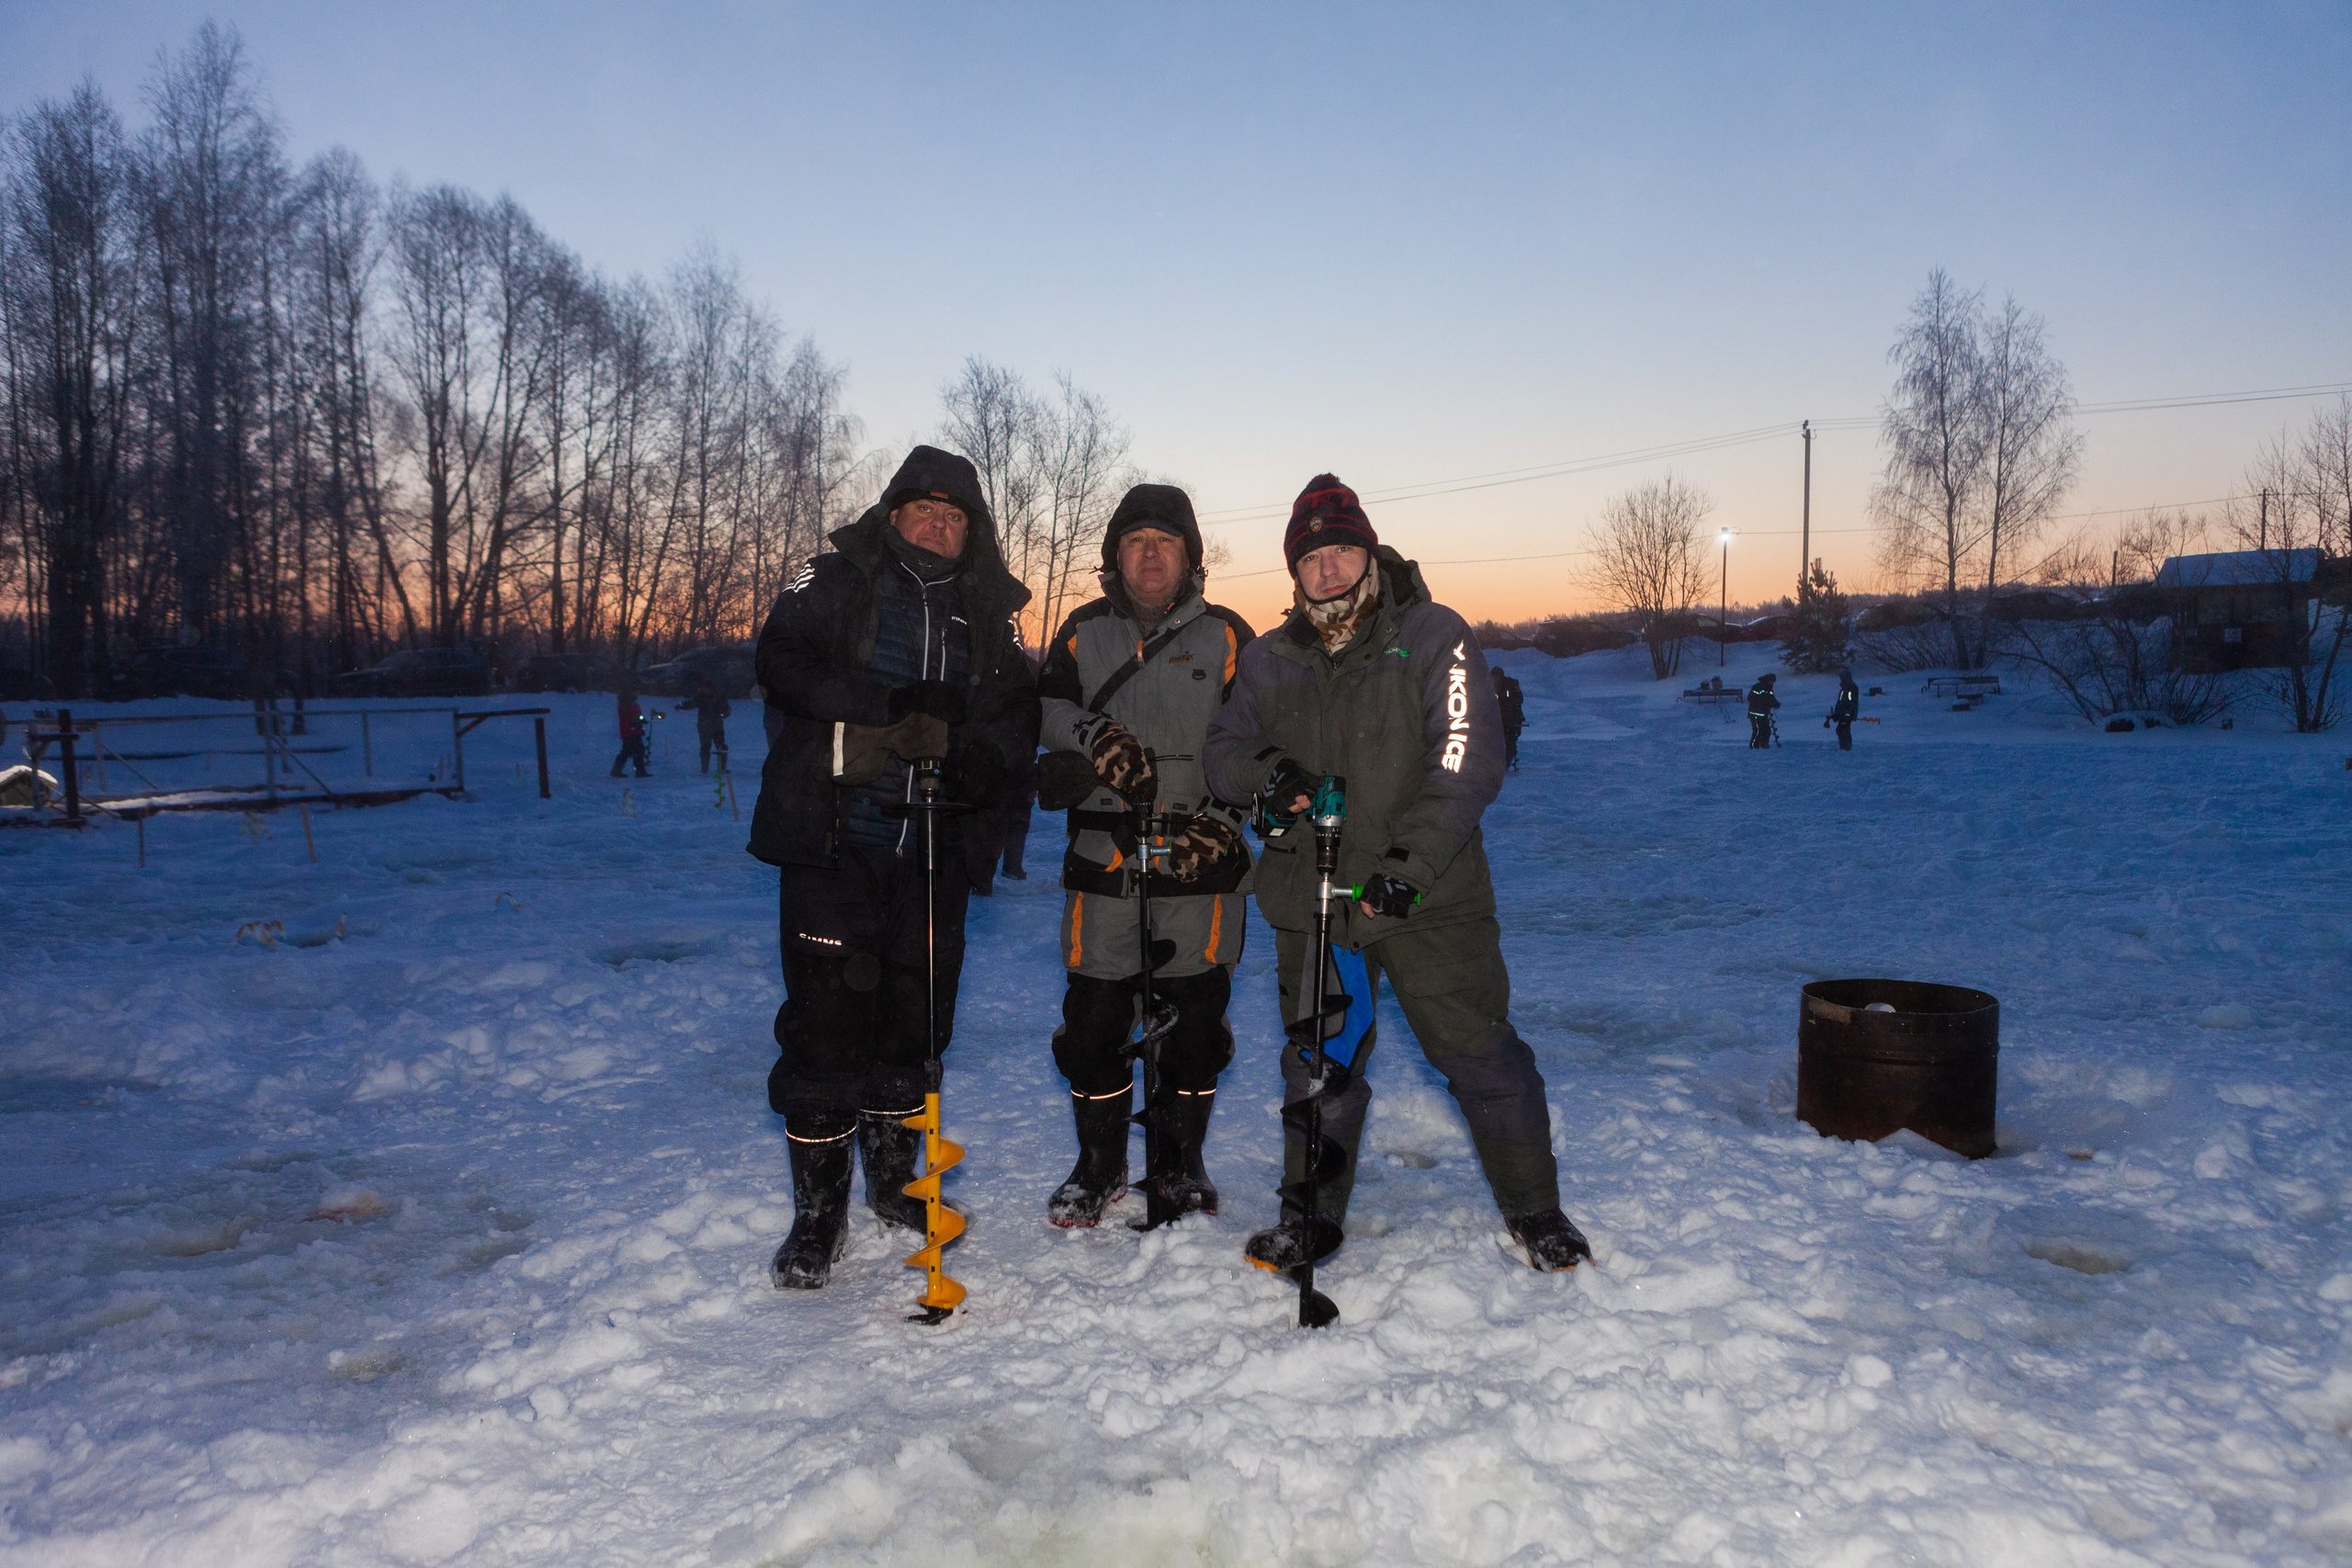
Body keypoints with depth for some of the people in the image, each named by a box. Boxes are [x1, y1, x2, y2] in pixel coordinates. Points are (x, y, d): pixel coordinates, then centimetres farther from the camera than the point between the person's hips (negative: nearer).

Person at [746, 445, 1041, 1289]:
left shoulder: (988, 610, 12)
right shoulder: (835, 579, 3)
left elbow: (1018, 710, 8)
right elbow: (781, 663, -10)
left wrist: (971, 750, -15)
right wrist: (890, 709, -20)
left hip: (934, 847, 3)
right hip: (833, 835, -3)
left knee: (915, 1015, 11)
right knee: (827, 1016, -3)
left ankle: (894, 1178, 31)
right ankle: (818, 1213, 10)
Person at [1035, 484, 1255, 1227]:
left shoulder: (1225, 634, 7)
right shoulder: (1084, 631, 12)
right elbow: (1045, 707, 4)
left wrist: (1221, 814, -9)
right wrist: (1092, 733, -17)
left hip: (1200, 859, -1)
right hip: (1102, 856, 1)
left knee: (1195, 1019, 3)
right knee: (1093, 1018, 2)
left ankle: (1179, 1164, 23)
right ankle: (1100, 1167, 22)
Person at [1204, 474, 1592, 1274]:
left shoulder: (1433, 635, -4)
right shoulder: (1270, 660, 9)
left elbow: (1468, 759, -13)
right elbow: (1222, 751, 10)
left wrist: (1409, 861, -24)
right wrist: (1266, 773, -14)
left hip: (1428, 897, -3)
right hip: (1311, 899, 3)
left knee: (1481, 1053, 1)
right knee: (1318, 1065, 13)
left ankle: (1534, 1208, 23)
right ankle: (1310, 1216, 31)